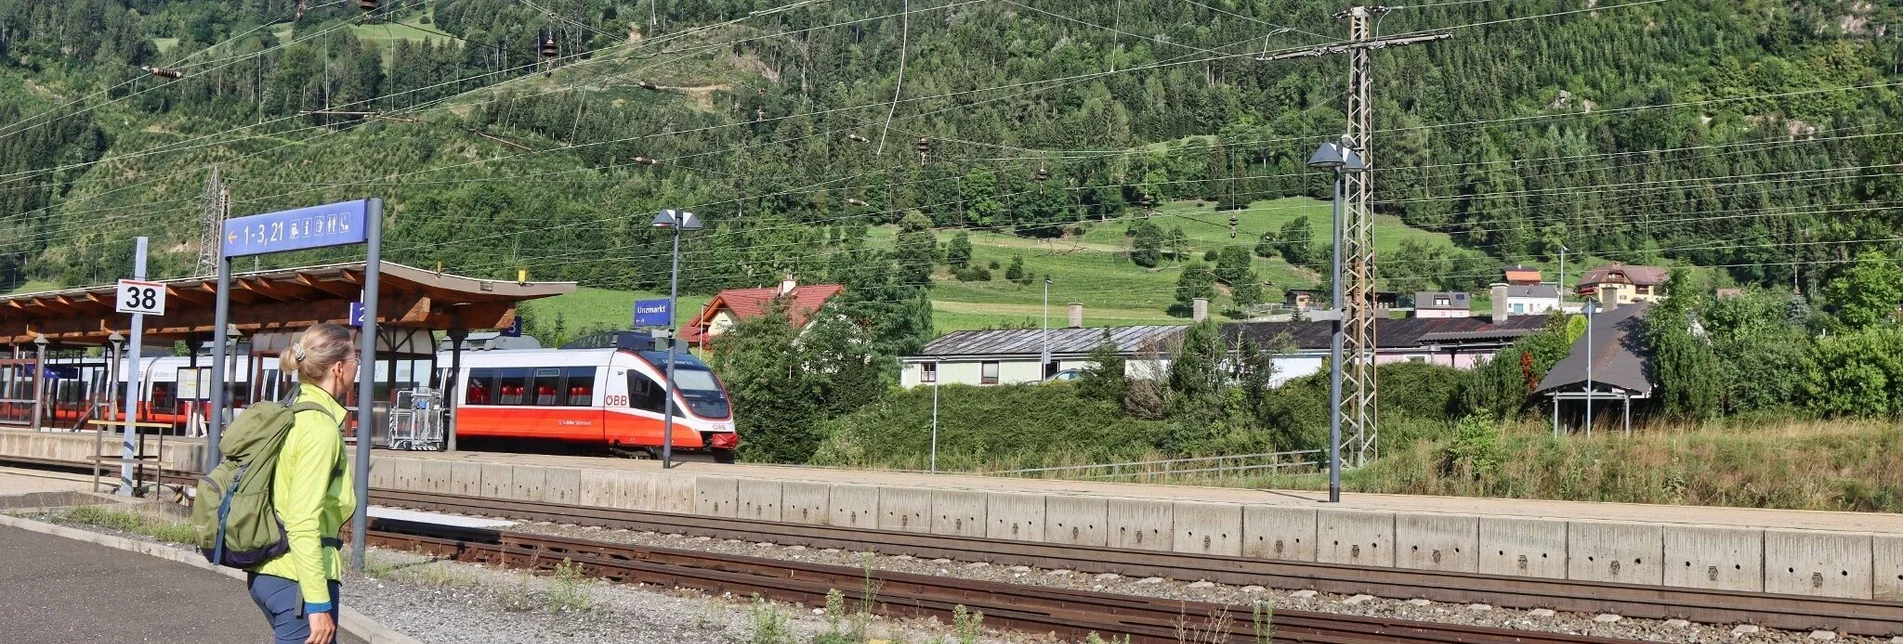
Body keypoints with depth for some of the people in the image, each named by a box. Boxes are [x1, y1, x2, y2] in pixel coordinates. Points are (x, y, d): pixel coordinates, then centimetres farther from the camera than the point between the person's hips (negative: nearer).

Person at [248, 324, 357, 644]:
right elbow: (304, 524, -21)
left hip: (267, 572, 9)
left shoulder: (291, 415, 11)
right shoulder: (321, 428, -16)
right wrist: (319, 604, -21)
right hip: (298, 579, -9)